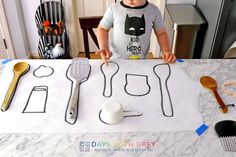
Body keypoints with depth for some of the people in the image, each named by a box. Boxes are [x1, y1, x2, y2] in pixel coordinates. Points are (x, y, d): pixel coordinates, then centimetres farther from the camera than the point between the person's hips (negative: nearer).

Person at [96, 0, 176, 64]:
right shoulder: (114, 9, -7)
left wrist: (166, 51, -6)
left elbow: (161, 33, 8)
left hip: (141, 62, 1)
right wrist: (104, 47, -13)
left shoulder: (154, 10, -2)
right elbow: (102, 28, 3)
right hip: (117, 61, -1)